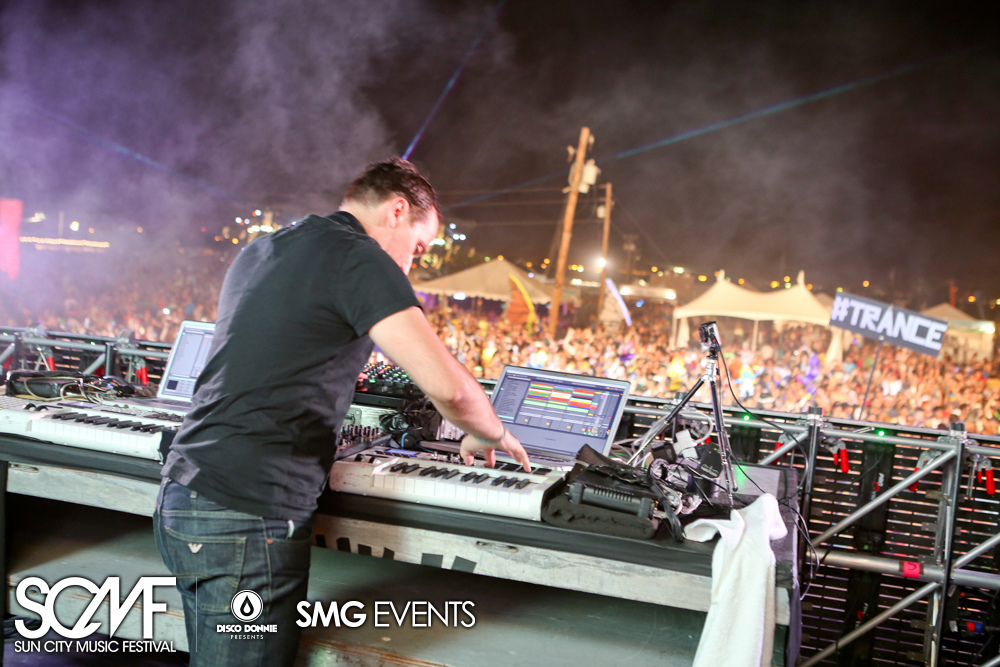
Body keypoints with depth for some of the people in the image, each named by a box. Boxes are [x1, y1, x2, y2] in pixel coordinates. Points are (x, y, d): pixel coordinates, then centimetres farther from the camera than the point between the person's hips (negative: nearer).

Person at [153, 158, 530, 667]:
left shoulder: (258, 252, 19)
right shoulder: (359, 258, -9)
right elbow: (449, 388, -17)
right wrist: (490, 435, 4)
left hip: (181, 497, 9)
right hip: (245, 519, -9)